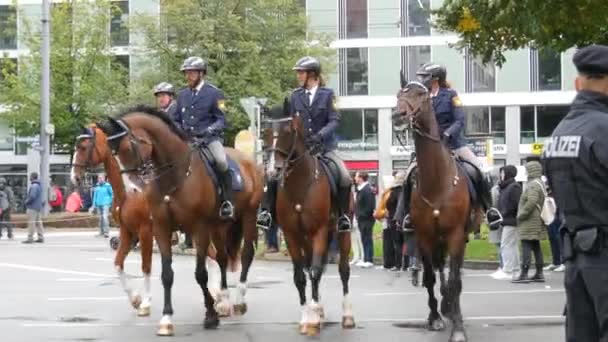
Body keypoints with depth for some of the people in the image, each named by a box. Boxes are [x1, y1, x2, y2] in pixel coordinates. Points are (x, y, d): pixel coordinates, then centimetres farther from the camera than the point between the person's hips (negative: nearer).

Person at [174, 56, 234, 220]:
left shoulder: (214, 93, 1)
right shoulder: (182, 94, 15)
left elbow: (221, 120, -2)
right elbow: (177, 120, 20)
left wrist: (208, 130, -20)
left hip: (209, 138, -5)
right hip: (186, 139, 5)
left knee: (221, 161, -31)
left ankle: (227, 202, -19)